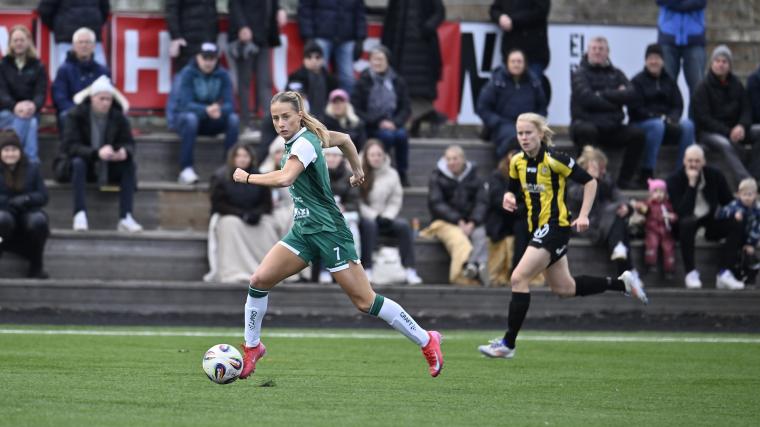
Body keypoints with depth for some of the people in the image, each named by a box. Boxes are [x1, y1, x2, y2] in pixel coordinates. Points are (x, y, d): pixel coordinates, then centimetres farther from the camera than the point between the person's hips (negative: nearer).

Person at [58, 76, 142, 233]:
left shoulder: (118, 117, -2)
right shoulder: (76, 115, -13)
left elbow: (129, 143, -5)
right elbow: (71, 146, -22)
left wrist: (124, 152, -32)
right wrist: (97, 153, -39)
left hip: (107, 169, 3)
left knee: (129, 165, -22)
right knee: (78, 162, -36)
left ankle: (125, 218, -29)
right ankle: (80, 214, -41)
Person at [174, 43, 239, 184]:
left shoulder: (222, 75, -4)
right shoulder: (188, 73, -13)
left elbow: (228, 104, -12)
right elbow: (186, 104, -23)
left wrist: (219, 110, -38)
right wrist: (206, 110, -42)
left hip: (213, 122, 3)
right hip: (185, 117, -3)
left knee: (233, 119, -25)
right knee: (191, 118, -38)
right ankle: (186, 169, -39)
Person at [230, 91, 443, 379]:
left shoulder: (304, 143, -20)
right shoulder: (309, 136, 6)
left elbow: (284, 178, -37)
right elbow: (344, 139, 23)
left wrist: (246, 177, -24)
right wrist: (357, 171, 34)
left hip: (328, 231, -9)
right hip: (303, 229, 9)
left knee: (365, 301, -4)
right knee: (259, 280, -5)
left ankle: (426, 341, 8)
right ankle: (252, 347, 9)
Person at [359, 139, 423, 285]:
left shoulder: (391, 174, 8)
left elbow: (396, 200, 6)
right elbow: (357, 202, -9)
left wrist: (387, 216, -12)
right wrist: (374, 216, -17)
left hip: (386, 218, 3)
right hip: (366, 217, -3)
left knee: (403, 225, -24)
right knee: (369, 224, -37)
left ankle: (410, 271, -29)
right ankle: (367, 271, -38)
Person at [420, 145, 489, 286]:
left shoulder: (474, 177, 13)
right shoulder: (437, 177, 8)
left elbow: (482, 203, 4)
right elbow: (436, 204, -3)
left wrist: (472, 223, -14)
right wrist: (458, 221, -13)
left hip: (471, 223, 2)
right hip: (446, 221, -2)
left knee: (481, 235, -31)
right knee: (458, 238, -35)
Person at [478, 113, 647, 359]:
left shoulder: (554, 160, -14)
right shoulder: (517, 162, 6)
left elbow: (589, 182, -8)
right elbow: (513, 189, 20)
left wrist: (583, 215, -15)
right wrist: (509, 197, -4)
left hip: (555, 226, -9)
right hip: (538, 227, 9)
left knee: (518, 278, -16)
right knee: (564, 288, 16)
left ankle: (508, 343, -12)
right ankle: (621, 283, 32)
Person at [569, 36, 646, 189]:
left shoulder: (616, 74, 16)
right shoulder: (580, 73, 3)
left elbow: (631, 94, -2)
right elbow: (587, 98, -15)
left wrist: (604, 94, -10)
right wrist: (615, 97, -6)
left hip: (611, 127, 4)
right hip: (586, 123, -4)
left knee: (637, 134, -19)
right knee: (587, 131, -38)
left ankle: (625, 178, -8)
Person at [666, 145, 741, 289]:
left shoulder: (715, 175, -4)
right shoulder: (674, 180, -16)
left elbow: (728, 201, 7)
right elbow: (682, 212, -28)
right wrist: (691, 184, -33)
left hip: (710, 219, 4)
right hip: (688, 220, -4)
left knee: (737, 225, -21)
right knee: (686, 223, -39)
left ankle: (724, 273, -23)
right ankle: (691, 273, -31)